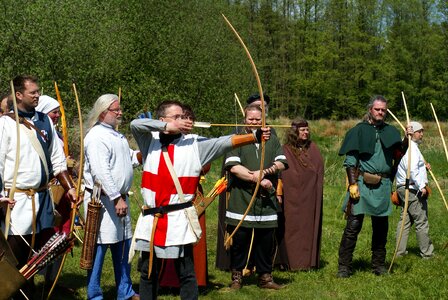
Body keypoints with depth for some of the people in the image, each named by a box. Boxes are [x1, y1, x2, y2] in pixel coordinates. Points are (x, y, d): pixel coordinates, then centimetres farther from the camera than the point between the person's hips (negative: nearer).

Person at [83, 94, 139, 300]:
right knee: (100, 248, -2)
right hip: (103, 200, -10)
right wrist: (117, 198, -26)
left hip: (120, 198, 10)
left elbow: (130, 158, 27)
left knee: (123, 247, 16)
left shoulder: (117, 135, 16)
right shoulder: (96, 136, -16)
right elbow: (101, 172, -24)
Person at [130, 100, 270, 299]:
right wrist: (168, 127, -14)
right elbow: (135, 124, -11)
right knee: (148, 272, 14)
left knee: (186, 273, 0)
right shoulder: (150, 140, 5)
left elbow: (225, 142, -11)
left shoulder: (194, 143, -1)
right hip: (150, 219, 2)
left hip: (179, 219, -2)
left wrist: (255, 136, -24)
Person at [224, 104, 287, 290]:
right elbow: (234, 167, -12)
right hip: (241, 201, -3)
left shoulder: (272, 141, 14)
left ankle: (265, 277, 19)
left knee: (266, 241, 7)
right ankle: (236, 276, 15)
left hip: (266, 202, 3)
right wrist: (259, 180, -13)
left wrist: (265, 172, -16)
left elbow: (281, 163, 2)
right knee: (239, 241, 2)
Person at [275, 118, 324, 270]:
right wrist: (279, 193, -14)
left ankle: (309, 260, 13)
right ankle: (291, 262, 5)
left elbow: (319, 169, 9)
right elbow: (281, 172, -7)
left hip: (310, 196, 4)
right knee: (291, 228, -1)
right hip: (292, 197, -4)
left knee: (309, 227, 5)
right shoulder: (286, 150, -2)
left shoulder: (312, 148, 11)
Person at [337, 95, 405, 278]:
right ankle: (344, 267, 0)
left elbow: (399, 156, 10)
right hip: (362, 183, -4)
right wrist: (353, 184, -11)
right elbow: (350, 160, -2)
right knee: (353, 225, -5)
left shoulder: (390, 132, 12)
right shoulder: (359, 130, 1)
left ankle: (379, 265, 22)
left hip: (383, 186, 4)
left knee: (381, 227, 11)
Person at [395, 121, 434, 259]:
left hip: (402, 188, 10)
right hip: (413, 189, -10)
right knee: (421, 221, -3)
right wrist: (421, 186, -19)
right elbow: (412, 170, -23)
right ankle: (427, 252, 2)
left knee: (405, 220, 11)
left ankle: (400, 251, 12)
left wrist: (423, 166, 12)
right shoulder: (411, 148, -14)